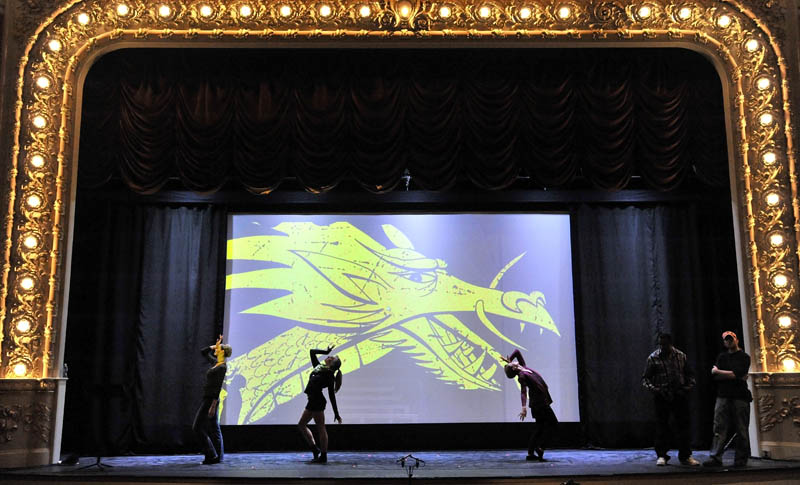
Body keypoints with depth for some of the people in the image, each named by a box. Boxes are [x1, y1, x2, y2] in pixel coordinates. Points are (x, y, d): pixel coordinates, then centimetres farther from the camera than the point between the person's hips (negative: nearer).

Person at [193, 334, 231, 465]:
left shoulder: (222, 367, -16)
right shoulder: (216, 363, 11)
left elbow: (218, 387, -20)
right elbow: (203, 352, 23)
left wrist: (213, 406, -23)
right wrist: (216, 345, 14)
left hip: (211, 399, -9)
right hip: (208, 398, 9)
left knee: (197, 427, -6)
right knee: (213, 428, 10)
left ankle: (211, 455, -5)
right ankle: (218, 456, 14)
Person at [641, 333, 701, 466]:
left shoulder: (681, 356, 5)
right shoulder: (653, 358, -2)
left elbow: (690, 375, 14)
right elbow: (645, 379, -1)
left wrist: (686, 388, -2)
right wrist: (656, 389, -16)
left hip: (679, 396, 2)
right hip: (661, 397, -2)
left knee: (683, 425, 3)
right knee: (661, 426, 2)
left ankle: (685, 456, 13)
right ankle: (661, 456, 13)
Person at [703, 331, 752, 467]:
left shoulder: (744, 357, 5)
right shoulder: (722, 357, 18)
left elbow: (737, 374, -10)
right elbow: (715, 376, 6)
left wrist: (718, 371, 0)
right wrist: (735, 376, -6)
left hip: (740, 396, -3)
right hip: (723, 396, 3)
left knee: (741, 430, -1)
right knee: (719, 428, -4)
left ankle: (741, 459, 7)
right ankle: (715, 457, -6)